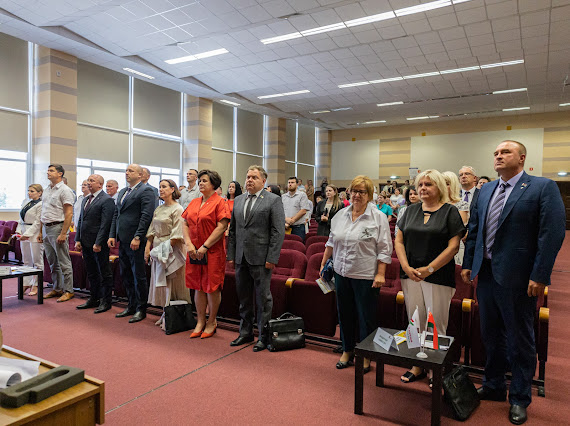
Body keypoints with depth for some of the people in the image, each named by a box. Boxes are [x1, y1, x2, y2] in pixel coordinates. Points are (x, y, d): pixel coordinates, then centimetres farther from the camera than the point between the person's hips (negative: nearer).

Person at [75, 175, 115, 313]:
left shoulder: (106, 200, -11)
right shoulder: (86, 199, 16)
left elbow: (105, 224, -16)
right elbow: (80, 220, 18)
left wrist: (98, 243, -19)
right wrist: (78, 240, 10)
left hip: (99, 244, -8)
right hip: (86, 243, 8)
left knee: (104, 273, 3)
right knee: (91, 273, 15)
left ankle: (106, 301, 12)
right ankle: (94, 299, 26)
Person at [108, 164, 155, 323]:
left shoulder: (146, 190, -7)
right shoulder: (122, 192, 19)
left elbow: (146, 216, -16)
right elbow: (116, 215, 19)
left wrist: (137, 237, -21)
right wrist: (112, 235, 10)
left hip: (135, 240, -9)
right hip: (122, 240, 9)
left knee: (138, 276, 0)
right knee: (125, 275, 14)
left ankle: (141, 309, 11)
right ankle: (131, 306, 26)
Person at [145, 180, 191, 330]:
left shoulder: (177, 209, -10)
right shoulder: (158, 209, 13)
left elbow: (177, 235, -14)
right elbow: (152, 231, 15)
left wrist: (164, 248, -17)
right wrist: (147, 248, 6)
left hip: (172, 251, -8)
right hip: (157, 251, 8)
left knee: (171, 283, -2)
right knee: (160, 282, 11)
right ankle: (165, 314, 22)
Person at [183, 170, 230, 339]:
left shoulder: (219, 202, -6)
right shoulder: (194, 202, 13)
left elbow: (222, 226, -15)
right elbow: (185, 224, 10)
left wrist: (205, 246, -17)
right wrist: (189, 244, -5)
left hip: (213, 252, -6)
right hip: (194, 252, 6)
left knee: (212, 287, 3)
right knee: (198, 287, 11)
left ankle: (211, 322, 19)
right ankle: (200, 322, 23)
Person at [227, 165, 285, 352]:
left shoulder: (273, 200, -4)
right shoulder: (238, 200, 13)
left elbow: (278, 231, -9)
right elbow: (232, 230, 15)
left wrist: (272, 258, -14)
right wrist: (231, 255, 9)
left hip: (261, 259, -5)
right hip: (241, 258, 6)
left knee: (263, 298, 3)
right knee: (244, 298, 15)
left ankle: (264, 336, 17)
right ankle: (245, 333, 29)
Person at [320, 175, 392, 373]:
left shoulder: (378, 218, -6)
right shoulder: (340, 215, 8)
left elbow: (384, 249, -8)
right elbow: (331, 242, 16)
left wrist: (380, 274, -13)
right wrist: (324, 263, 14)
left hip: (366, 276, -4)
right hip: (342, 273, 5)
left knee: (366, 317, 5)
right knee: (345, 314, 15)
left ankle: (366, 356, 22)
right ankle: (347, 351, 31)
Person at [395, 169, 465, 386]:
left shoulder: (450, 211, -1)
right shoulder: (411, 210, 11)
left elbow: (453, 246, -8)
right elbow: (399, 240, 8)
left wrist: (429, 268, -14)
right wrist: (406, 267, -6)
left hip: (438, 276, -4)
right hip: (411, 274, 4)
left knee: (436, 324, 1)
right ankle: (417, 366, 23)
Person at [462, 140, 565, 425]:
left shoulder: (543, 188, -8)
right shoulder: (486, 190, 10)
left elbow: (552, 234, -14)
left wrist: (539, 276, -18)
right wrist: (468, 264, 9)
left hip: (517, 278, -6)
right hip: (486, 274, 6)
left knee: (520, 341, 10)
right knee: (491, 336, 18)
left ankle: (519, 399, 28)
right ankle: (493, 386, 36)